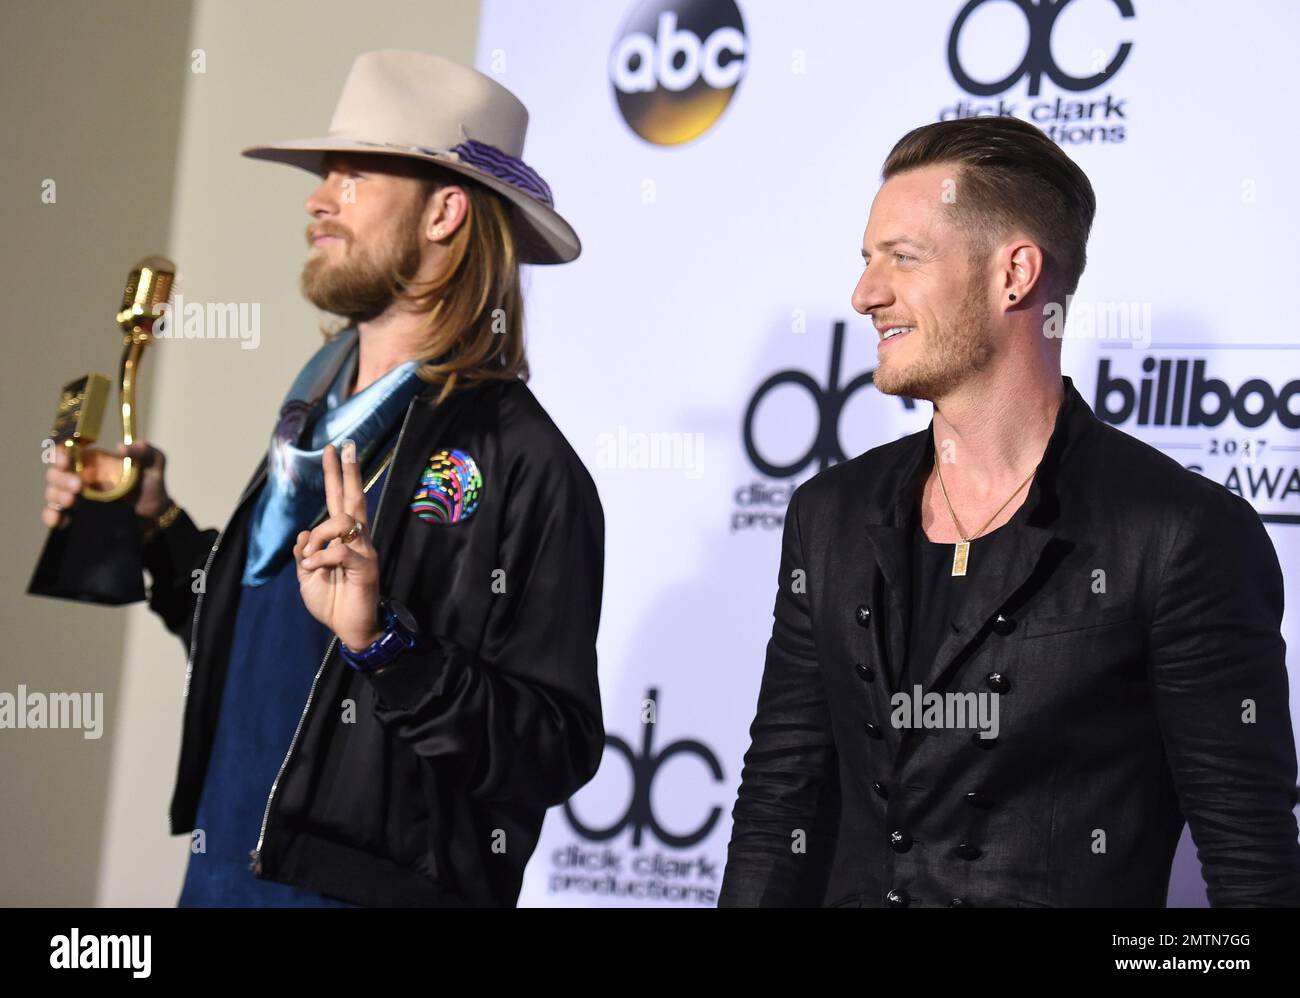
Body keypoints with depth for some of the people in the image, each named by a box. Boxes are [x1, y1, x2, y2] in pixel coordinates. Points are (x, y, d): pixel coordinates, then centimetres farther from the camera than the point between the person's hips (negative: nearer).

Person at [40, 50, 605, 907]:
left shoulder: (522, 465, -16)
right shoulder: (313, 416, 7)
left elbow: (559, 751, -20)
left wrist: (381, 639, -28)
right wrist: (158, 531, 8)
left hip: (373, 883, -7)